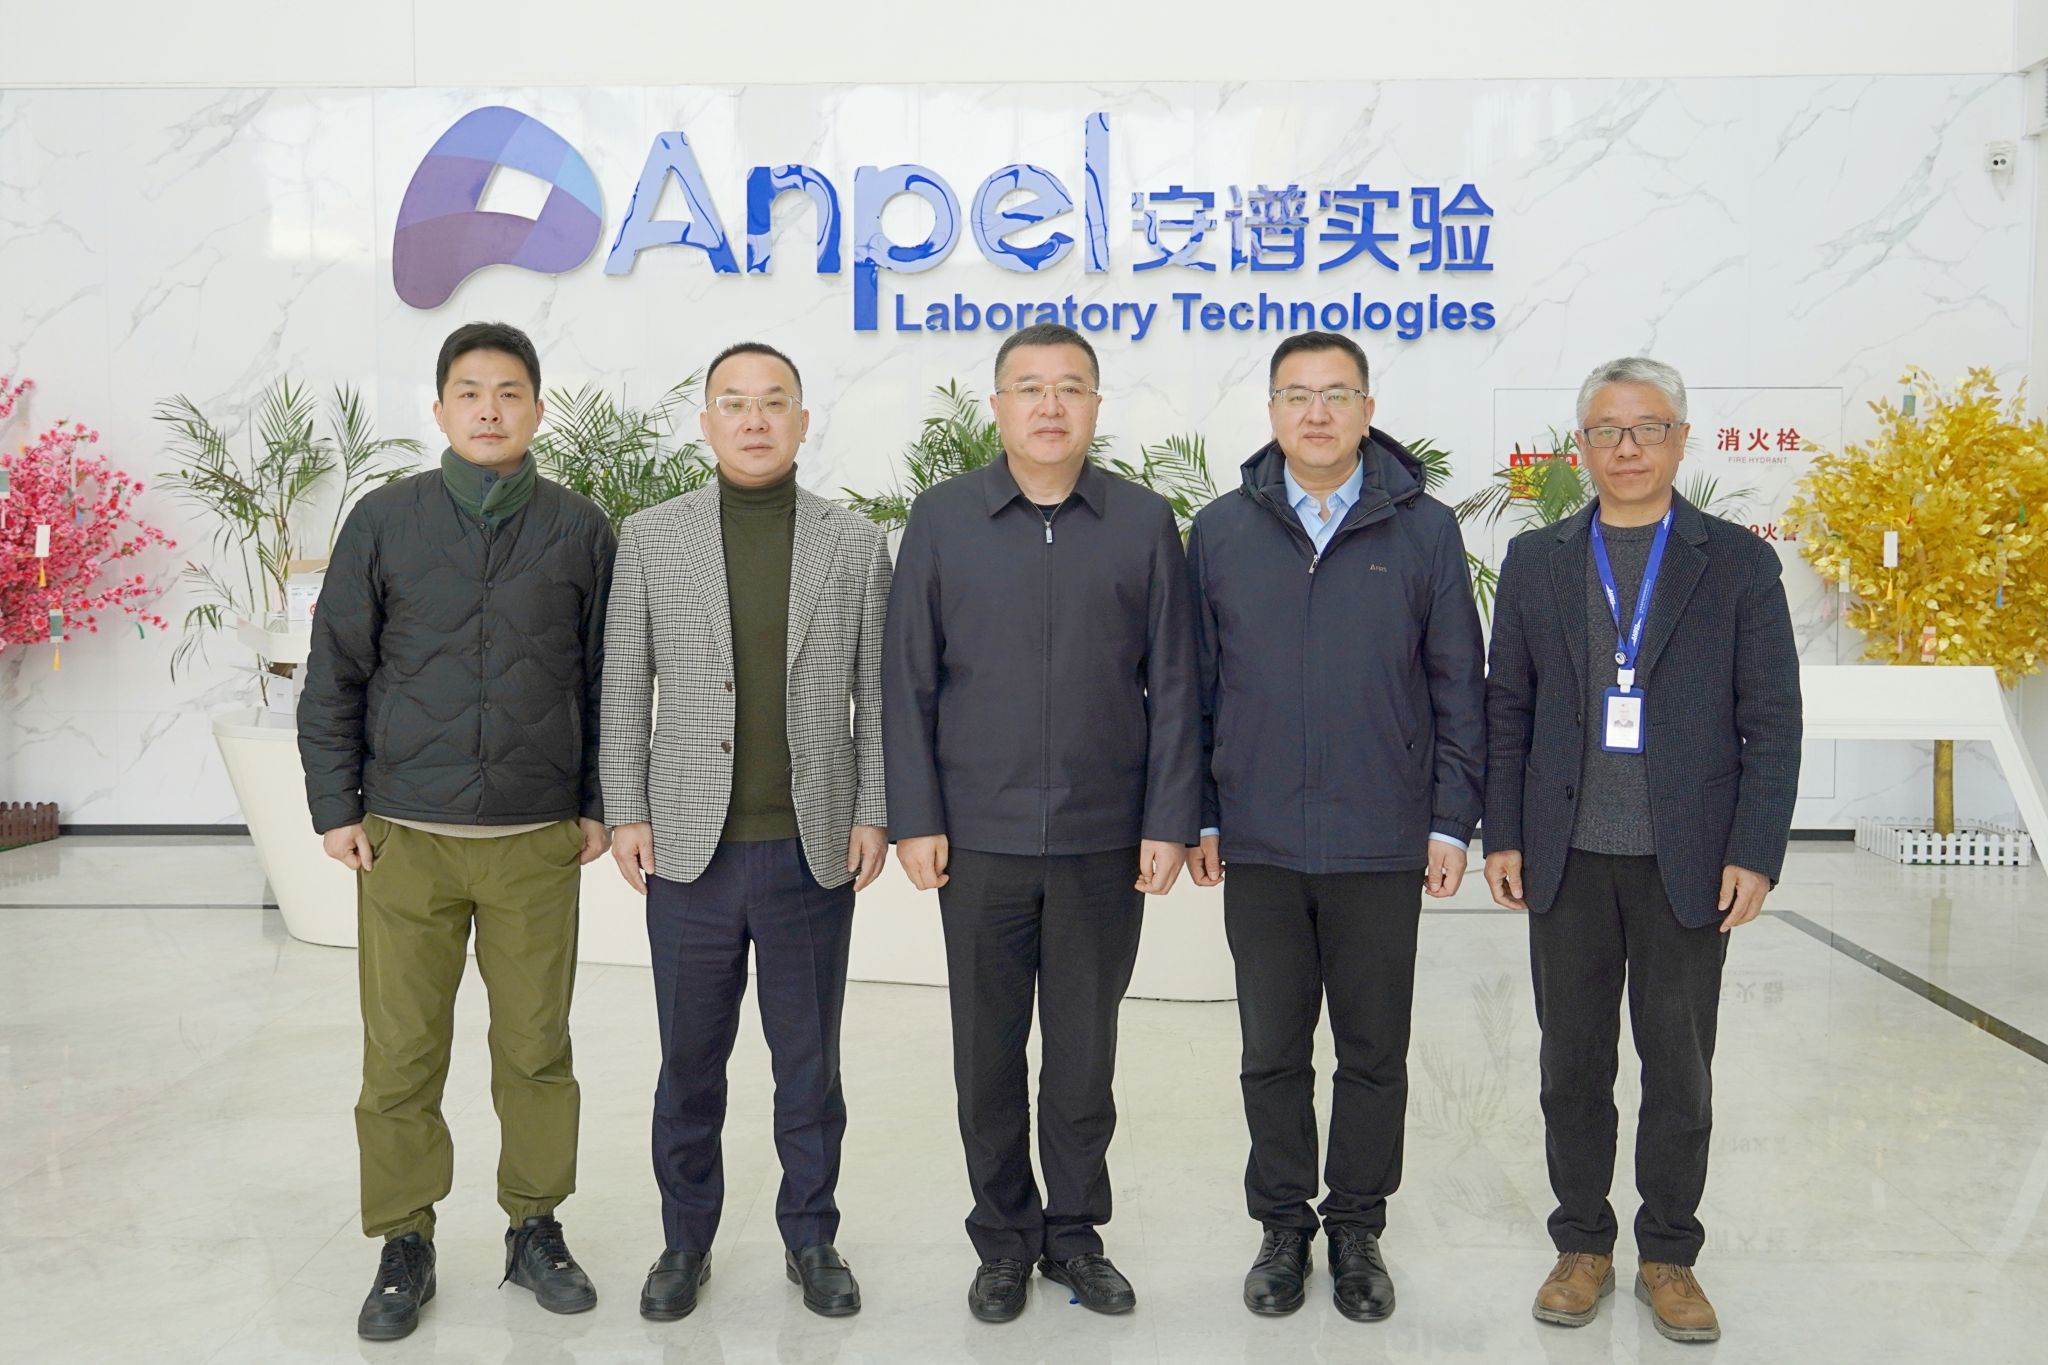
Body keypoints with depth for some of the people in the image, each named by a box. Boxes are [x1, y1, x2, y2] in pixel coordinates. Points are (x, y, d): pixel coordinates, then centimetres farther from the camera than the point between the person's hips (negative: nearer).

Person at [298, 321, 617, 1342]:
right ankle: (404, 1247, 21)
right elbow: (333, 674, 5)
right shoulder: (384, 521, 3)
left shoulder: (580, 530, 3)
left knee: (536, 1049, 8)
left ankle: (535, 1228, 25)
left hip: (538, 843, 0)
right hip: (404, 837, 0)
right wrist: (336, 806, 2)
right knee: (401, 1056, 5)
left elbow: (608, 680, 7)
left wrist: (599, 805, 5)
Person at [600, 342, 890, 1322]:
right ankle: (686, 1237, 29)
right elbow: (624, 687, 5)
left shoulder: (856, 543, 3)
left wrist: (873, 815, -1)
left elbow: (875, 694, 4)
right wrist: (627, 813, 0)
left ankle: (811, 1234, 28)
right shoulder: (650, 539, 3)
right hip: (692, 849, 0)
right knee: (690, 1059, 12)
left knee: (808, 1057, 12)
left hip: (814, 850, 0)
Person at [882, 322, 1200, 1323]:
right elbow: (908, 678, 2)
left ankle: (1076, 1231, 27)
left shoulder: (1143, 521, 3)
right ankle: (1003, 1236, 26)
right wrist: (915, 818, -3)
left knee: (1084, 1049, 11)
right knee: (988, 1050, 10)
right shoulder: (942, 518, 2)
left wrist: (1168, 821, -2)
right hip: (980, 838, 0)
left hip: (1106, 841, 0)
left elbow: (1171, 684, 3)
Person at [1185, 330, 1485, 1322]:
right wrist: (1196, 813, 4)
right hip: (1259, 846, 1)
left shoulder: (1423, 530, 1)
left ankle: (1358, 1230, 27)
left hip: (1383, 845, -1)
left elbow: (1459, 686, 3)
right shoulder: (1221, 531, 4)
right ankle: (1283, 1225, 27)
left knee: (1374, 1052, 10)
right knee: (1272, 1051, 11)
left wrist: (1451, 821, -1)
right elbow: (1196, 684, 7)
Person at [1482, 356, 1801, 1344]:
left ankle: (1668, 1255, 24)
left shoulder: (1737, 562, 2)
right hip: (1567, 857, 1)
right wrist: (1502, 837, 0)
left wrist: (1754, 854, -8)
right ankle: (1582, 1246, 24)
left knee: (1679, 1067, 8)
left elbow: (1771, 722, 0)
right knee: (1574, 1062, 10)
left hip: (1688, 860, -1)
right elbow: (1506, 710, 7)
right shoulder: (1535, 561, 7)